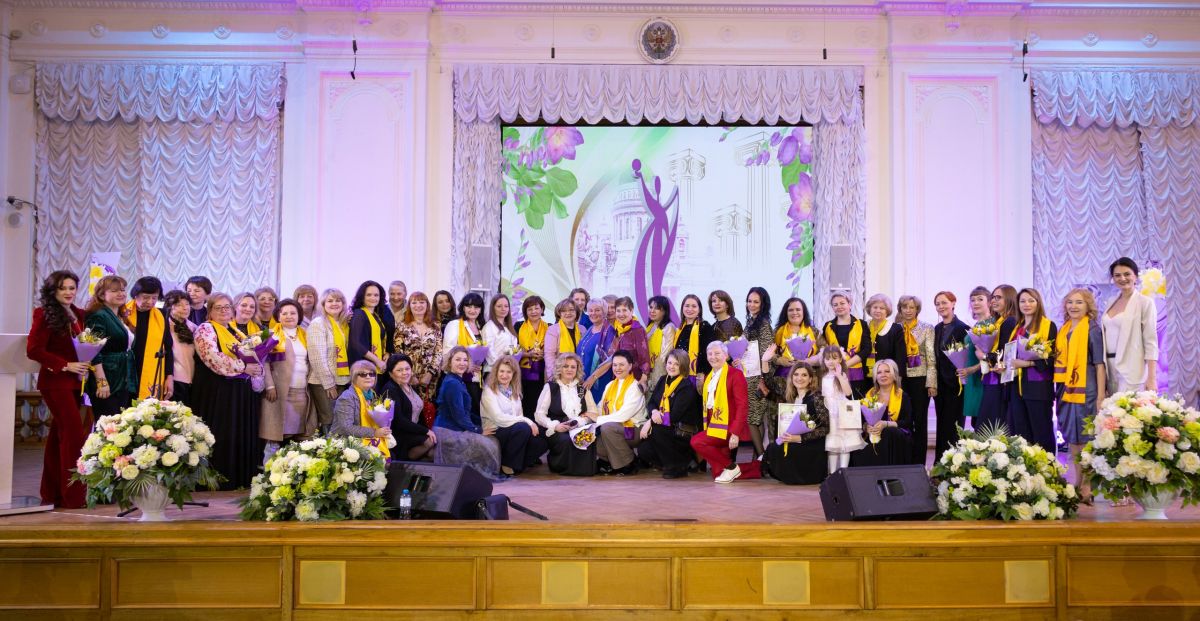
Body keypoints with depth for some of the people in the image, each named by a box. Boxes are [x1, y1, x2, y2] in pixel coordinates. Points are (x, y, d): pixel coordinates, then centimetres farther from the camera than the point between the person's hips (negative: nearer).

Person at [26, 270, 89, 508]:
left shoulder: (79, 314, 10)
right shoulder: (44, 314, -8)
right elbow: (33, 350, -13)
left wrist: (85, 360, -1)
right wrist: (65, 365, -16)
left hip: (73, 382, 7)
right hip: (55, 381, -7)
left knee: (59, 436, 13)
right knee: (75, 434, -11)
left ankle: (51, 493, 22)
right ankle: (73, 495, -6)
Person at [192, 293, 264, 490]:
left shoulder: (237, 332, 19)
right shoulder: (206, 329, -3)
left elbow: (253, 355, 17)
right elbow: (213, 357, -19)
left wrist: (257, 367, -6)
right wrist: (243, 367, -20)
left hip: (241, 392, 7)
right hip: (216, 392, -7)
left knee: (242, 435, 7)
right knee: (220, 437, -6)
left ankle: (241, 478, 13)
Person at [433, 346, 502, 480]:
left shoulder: (459, 382, 16)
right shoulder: (452, 383, -17)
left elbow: (466, 412, 21)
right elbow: (458, 415, -20)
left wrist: (481, 423, 10)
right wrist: (478, 430, -11)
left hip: (453, 430, 10)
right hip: (448, 433, -10)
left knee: (493, 440, 8)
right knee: (488, 445, -14)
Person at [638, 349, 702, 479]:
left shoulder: (687, 387, -15)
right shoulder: (663, 380, 7)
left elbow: (674, 416, -21)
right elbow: (651, 402, 8)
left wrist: (650, 422, -18)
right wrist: (654, 412, -16)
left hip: (685, 433, -7)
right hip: (666, 430, 7)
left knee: (656, 429, -32)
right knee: (643, 451, -15)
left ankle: (676, 466, -12)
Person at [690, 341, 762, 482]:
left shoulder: (735, 374, -9)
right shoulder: (709, 377, 16)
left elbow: (742, 405, -16)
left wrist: (735, 433, -24)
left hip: (728, 427, -8)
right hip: (714, 426, 8)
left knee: (697, 441, -25)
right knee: (718, 475, 4)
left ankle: (731, 467, -8)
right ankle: (757, 467, 18)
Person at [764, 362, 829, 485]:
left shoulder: (816, 396, -7)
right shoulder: (790, 398, 12)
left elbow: (825, 428, -14)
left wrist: (799, 438, -21)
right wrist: (783, 434, -7)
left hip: (812, 446, -6)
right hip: (793, 443, 6)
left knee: (776, 450, -26)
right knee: (771, 448, -21)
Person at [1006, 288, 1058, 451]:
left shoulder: (1049, 326, -2)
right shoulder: (1017, 328, 17)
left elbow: (1051, 358, -9)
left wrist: (1028, 363, -21)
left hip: (1038, 387, -6)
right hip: (1017, 386, 6)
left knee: (1041, 432, -3)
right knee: (1020, 433, 8)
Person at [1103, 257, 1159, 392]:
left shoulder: (1145, 302, -3)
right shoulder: (1111, 304, 13)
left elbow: (1151, 342, -7)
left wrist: (1152, 378, -14)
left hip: (1131, 370, -5)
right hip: (1110, 368, 5)